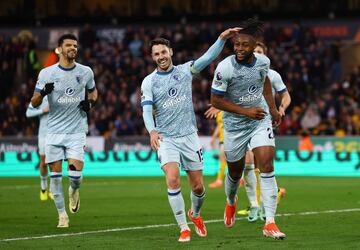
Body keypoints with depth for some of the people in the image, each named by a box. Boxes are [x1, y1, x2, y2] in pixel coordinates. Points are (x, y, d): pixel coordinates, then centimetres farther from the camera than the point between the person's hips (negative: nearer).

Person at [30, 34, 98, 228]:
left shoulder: (86, 72, 3)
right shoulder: (47, 73, -1)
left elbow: (93, 91, 24)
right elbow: (34, 103, 1)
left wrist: (90, 102, 1)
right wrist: (43, 92, -21)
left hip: (77, 131, 0)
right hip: (54, 130, 0)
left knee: (75, 174, -12)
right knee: (55, 175, 0)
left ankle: (74, 190, 23)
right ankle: (62, 215, 13)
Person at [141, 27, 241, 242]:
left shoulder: (185, 70, 5)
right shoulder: (149, 81, 1)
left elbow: (208, 57, -5)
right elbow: (147, 110, -9)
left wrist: (222, 38, -20)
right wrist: (152, 131, -28)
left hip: (189, 136, 2)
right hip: (166, 138, -2)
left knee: (198, 186, 4)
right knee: (173, 180, -21)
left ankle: (195, 214, 36)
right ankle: (184, 228, -11)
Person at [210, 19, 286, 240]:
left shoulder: (263, 62, -8)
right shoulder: (225, 68, -21)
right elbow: (216, 100, -16)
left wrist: (272, 108, 13)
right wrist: (246, 111, -20)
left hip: (261, 122, 2)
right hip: (234, 126, -2)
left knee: (267, 167, -14)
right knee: (235, 172, 14)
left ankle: (270, 223, -15)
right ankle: (231, 202, 50)